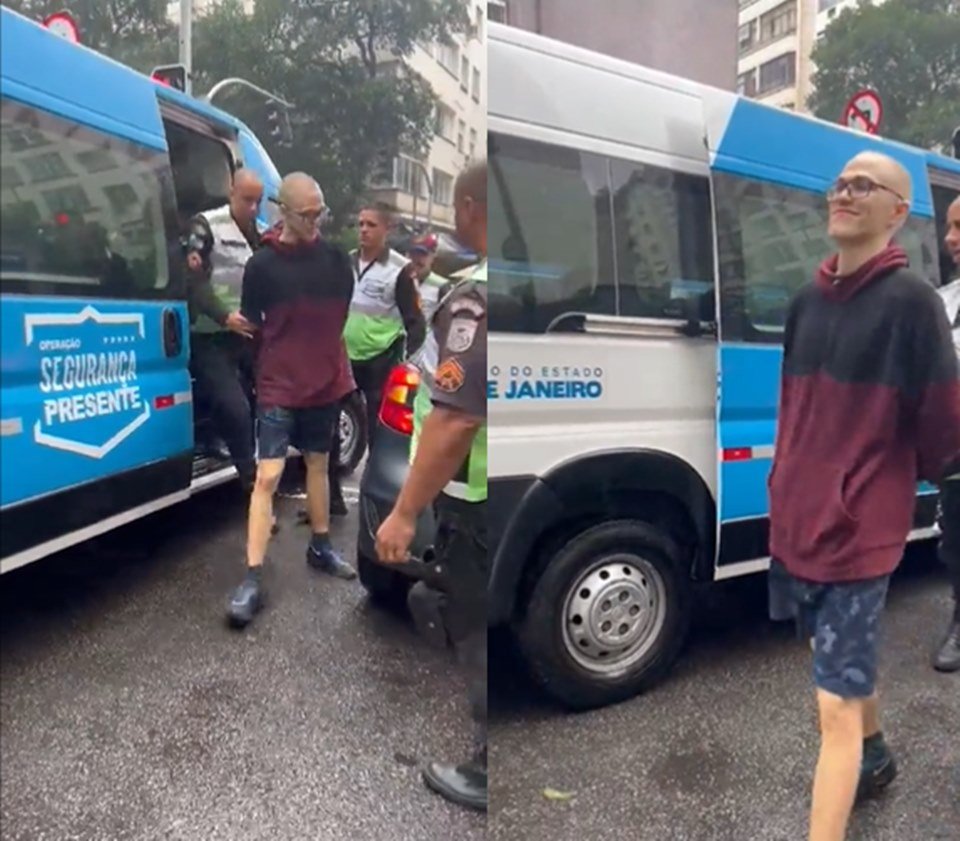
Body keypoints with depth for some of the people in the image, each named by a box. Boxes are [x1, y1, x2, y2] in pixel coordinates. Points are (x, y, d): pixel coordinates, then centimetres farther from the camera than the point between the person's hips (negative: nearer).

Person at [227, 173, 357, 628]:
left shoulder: (335, 257, -1)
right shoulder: (262, 264, -10)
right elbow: (250, 324, -1)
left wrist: (330, 360, 9)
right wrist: (282, 358, 6)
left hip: (326, 384, 4)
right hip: (278, 388, -3)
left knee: (317, 465, 17)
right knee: (268, 477, -8)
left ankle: (320, 547, 34)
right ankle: (252, 579, -4)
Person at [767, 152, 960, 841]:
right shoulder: (807, 301, 6)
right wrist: (785, 490, 14)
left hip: (859, 530, -7)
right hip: (796, 517, 7)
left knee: (836, 704, -2)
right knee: (850, 668, 27)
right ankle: (875, 759, 53)